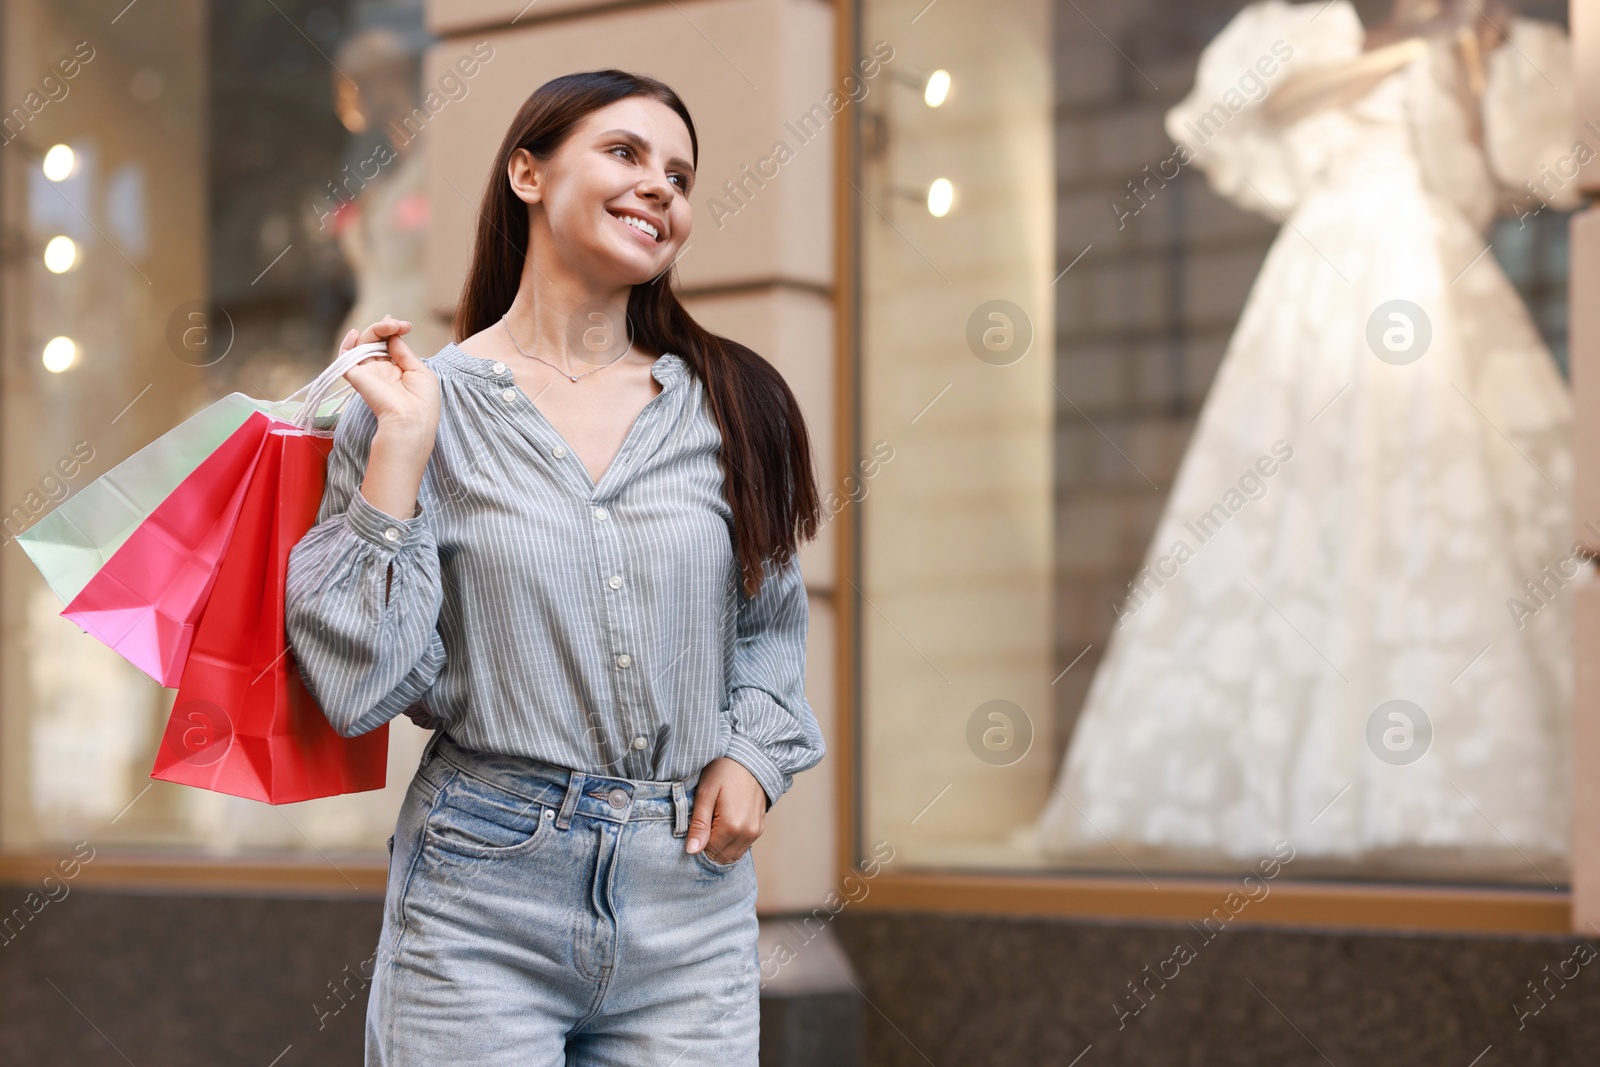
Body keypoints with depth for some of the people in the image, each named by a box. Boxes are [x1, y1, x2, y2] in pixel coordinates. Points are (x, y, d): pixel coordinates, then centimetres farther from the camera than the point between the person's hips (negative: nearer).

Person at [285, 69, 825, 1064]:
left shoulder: (730, 405, 7)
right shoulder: (424, 400, -1)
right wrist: (402, 445, -11)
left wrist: (753, 754, 1)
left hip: (691, 892, 3)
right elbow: (358, 685, -9)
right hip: (483, 897, -2)